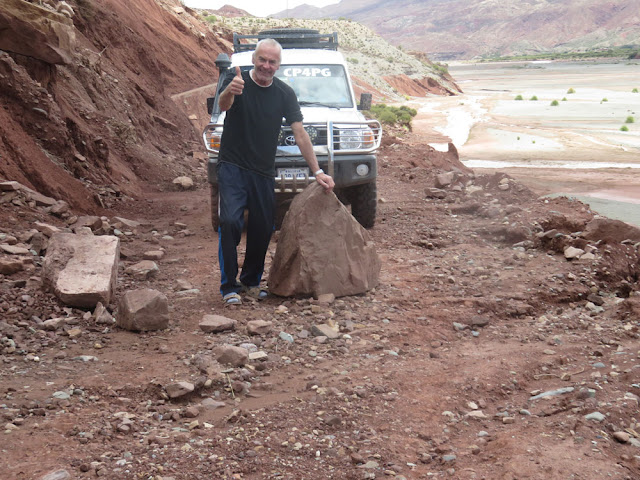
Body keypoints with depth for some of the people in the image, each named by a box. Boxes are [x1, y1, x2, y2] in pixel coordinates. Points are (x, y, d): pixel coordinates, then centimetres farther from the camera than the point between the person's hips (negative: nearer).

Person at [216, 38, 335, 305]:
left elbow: (300, 134, 1)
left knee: (262, 230, 6)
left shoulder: (285, 94, 1)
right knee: (230, 222, -17)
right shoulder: (237, 79, -6)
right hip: (233, 166, -3)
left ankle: (251, 281, 26)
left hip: (264, 172, 3)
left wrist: (317, 172, -4)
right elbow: (223, 105, -27)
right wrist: (230, 92, -52)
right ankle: (229, 286, -8)